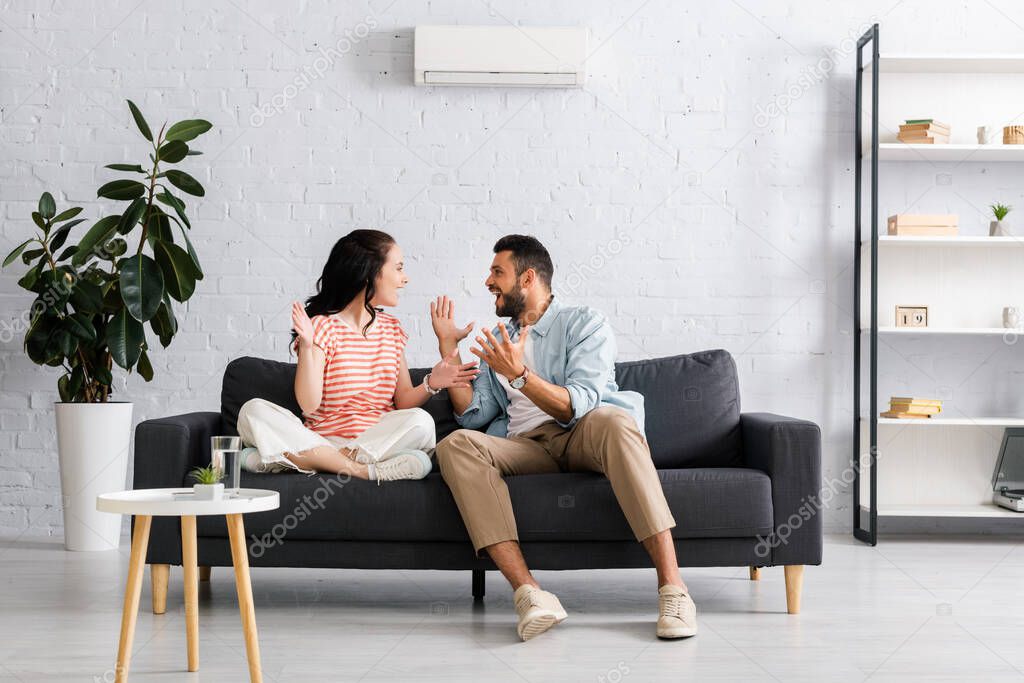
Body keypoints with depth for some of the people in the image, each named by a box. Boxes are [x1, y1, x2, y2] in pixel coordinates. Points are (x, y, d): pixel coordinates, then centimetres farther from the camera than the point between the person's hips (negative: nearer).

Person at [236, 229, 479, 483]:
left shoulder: (391, 328, 16)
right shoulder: (322, 326, -2)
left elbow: (403, 400, 13)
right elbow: (309, 405, -12)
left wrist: (430, 384, -7)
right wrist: (306, 346, -22)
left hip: (382, 437, 3)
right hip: (321, 438, -3)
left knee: (421, 422, -29)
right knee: (253, 410, -27)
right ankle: (357, 468, -38)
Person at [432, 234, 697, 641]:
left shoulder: (585, 324, 8)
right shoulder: (498, 342, 26)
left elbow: (579, 405, -8)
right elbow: (472, 415, 16)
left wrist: (520, 375, -20)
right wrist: (448, 349, 13)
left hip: (582, 438, -3)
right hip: (524, 447, 4)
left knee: (615, 420, -39)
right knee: (456, 445, -28)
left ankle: (672, 588, -43)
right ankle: (528, 593, -42)